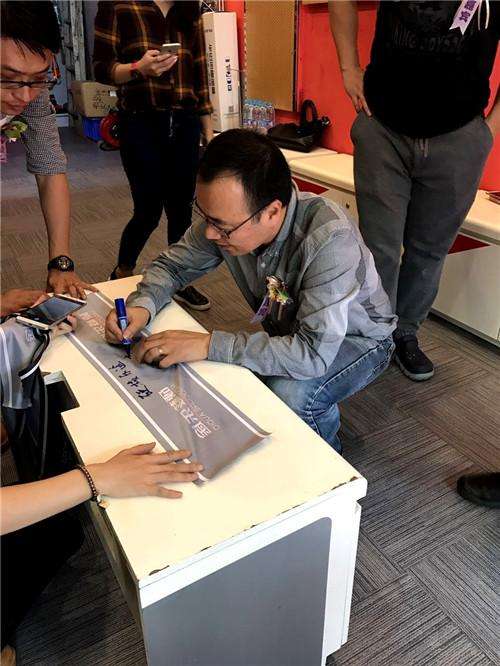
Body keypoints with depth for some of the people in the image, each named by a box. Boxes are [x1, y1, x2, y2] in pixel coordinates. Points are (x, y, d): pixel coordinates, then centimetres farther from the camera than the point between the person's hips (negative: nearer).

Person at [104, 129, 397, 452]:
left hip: (357, 338, -5)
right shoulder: (225, 216, -19)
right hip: (292, 334, 5)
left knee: (287, 395, -32)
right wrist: (142, 305, -24)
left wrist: (209, 345, -41)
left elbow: (313, 354, -41)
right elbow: (171, 265, -3)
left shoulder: (330, 239, -37)